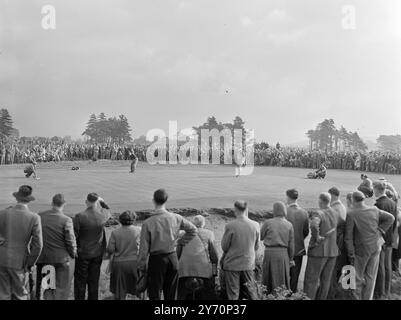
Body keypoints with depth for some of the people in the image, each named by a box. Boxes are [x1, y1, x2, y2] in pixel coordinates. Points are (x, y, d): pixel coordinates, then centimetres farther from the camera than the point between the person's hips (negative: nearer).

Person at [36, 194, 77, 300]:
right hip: (62, 258, -4)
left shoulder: (40, 216, -4)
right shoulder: (66, 220, -17)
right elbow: (71, 242, -14)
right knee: (62, 288, 9)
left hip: (43, 258, 4)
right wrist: (73, 255, 3)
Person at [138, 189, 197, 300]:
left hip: (156, 259, -3)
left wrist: (141, 267, 0)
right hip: (173, 258, 3)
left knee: (154, 294, 6)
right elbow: (193, 229, 8)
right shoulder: (176, 218, -4)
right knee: (171, 294, 14)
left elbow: (144, 248, -10)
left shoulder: (148, 222, -13)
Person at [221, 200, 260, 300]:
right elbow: (256, 247, 4)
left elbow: (224, 247, -7)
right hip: (249, 264, 3)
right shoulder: (255, 225, -7)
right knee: (250, 292, 16)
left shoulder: (230, 226, -17)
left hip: (232, 264, -3)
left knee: (233, 295, 7)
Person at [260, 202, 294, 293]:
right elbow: (291, 244, 2)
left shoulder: (268, 222, -5)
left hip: (270, 252, -1)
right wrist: (291, 258, 11)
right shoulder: (289, 225, 0)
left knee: (270, 278, 9)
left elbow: (260, 237, 6)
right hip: (283, 254, 1)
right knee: (282, 280, 11)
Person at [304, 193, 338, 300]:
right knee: (325, 281, 12)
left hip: (318, 251, -6)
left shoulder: (318, 213, -16)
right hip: (332, 251, 6)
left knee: (311, 280, 0)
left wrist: (316, 237, -21)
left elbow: (314, 225, -35)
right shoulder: (335, 214, 6)